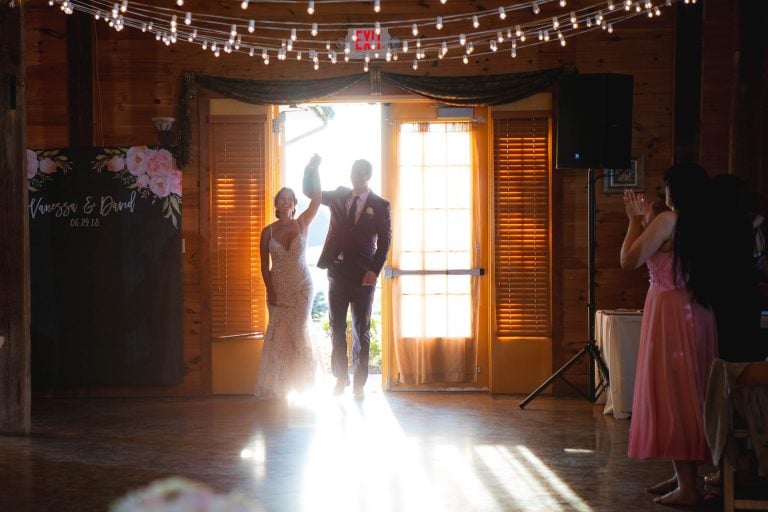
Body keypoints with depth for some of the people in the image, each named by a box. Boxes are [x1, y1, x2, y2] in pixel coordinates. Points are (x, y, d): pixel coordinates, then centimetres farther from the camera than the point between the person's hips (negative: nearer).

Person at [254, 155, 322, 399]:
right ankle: (276, 385, 12)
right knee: (278, 333, 2)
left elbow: (316, 199, -14)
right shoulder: (268, 232, 1)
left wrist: (314, 170, -22)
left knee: (299, 331, -6)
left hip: (301, 286, -1)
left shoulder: (302, 224, 0)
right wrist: (270, 290, -7)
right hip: (278, 287, 1)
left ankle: (303, 377, 16)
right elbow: (264, 265, 2)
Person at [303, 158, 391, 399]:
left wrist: (374, 270, -13)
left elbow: (384, 241, -3)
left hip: (363, 274, -3)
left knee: (361, 330, 4)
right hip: (337, 271, 3)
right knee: (337, 327, 7)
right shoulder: (338, 196, 9)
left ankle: (359, 383, 9)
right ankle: (341, 377, 17)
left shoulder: (380, 205, -1)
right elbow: (309, 190, 9)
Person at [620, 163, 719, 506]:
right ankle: (684, 476, 20)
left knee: (671, 395, -4)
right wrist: (647, 223, 20)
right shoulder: (703, 225, 10)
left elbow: (629, 260, -11)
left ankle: (686, 487, -3)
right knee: (690, 394, 13)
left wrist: (636, 221, 0)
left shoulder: (668, 220, -13)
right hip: (698, 314, 8)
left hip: (670, 313, -8)